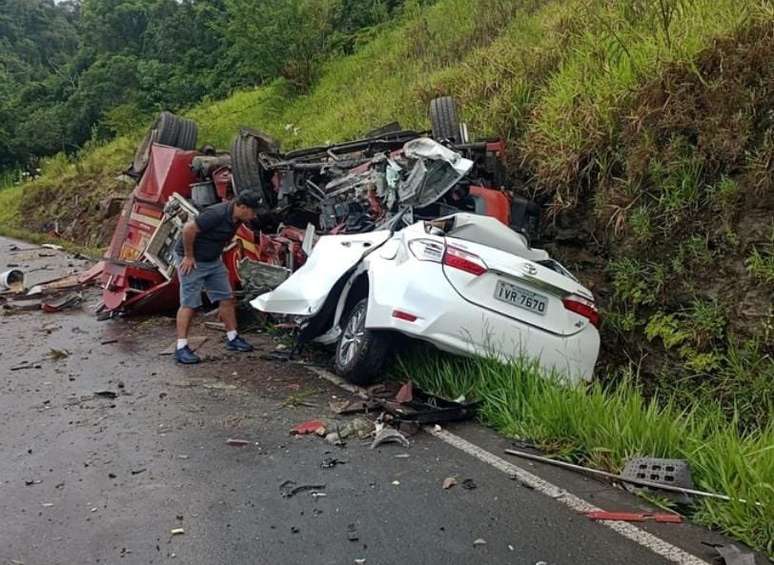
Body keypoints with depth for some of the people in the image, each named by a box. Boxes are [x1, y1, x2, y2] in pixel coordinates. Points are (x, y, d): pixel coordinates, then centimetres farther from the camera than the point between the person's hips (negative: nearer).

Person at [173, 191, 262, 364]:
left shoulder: (236, 218, -1)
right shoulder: (217, 214, -28)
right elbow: (188, 229, -29)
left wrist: (217, 253, 12)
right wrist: (189, 256, -21)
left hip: (213, 260, 9)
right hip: (193, 261, -8)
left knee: (226, 298, 8)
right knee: (189, 304, -7)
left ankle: (232, 338, 19)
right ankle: (181, 348, -3)